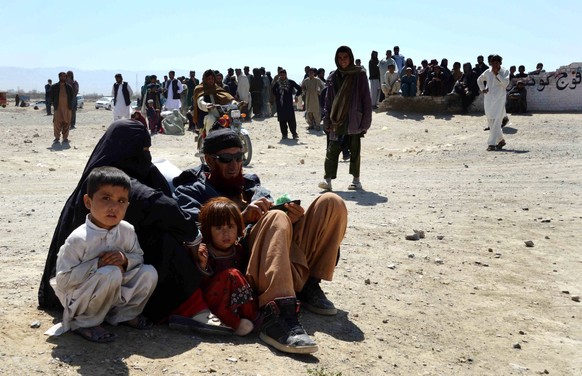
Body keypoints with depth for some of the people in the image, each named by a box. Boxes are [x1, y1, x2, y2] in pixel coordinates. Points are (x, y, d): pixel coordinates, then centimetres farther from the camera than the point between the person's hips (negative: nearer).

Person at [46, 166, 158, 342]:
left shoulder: (127, 231, -7)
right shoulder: (78, 239, -25)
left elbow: (139, 257, 5)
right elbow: (63, 281, -23)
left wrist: (126, 260, -19)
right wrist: (96, 265, -30)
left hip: (115, 294, 6)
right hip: (78, 300, -6)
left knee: (149, 272, -12)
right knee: (111, 273, -34)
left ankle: (123, 314, 8)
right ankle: (84, 323, -13)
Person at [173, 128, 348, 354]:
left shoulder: (251, 184, 34)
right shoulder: (191, 190, 18)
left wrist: (292, 218, -4)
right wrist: (242, 218, -17)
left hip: (287, 257, 5)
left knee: (331, 203, -8)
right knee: (275, 218, -35)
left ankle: (308, 287, -13)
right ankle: (276, 316, -51)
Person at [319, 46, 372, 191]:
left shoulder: (359, 75, 0)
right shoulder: (333, 77, 8)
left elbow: (366, 100, -2)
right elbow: (328, 100, 9)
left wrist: (365, 122, -7)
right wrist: (327, 121, 2)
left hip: (353, 120, -2)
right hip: (337, 121, 2)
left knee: (354, 151, 5)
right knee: (332, 150, -5)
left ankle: (356, 180, 14)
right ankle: (327, 179, -5)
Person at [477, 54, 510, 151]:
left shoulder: (505, 72, 0)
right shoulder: (488, 72, 9)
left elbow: (505, 83, -14)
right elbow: (479, 80, 24)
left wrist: (497, 74, -14)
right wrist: (482, 89, 8)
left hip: (499, 99, -5)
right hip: (488, 99, 5)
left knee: (496, 122, -12)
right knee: (490, 121, 9)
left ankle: (492, 143, -13)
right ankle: (500, 140, 25)